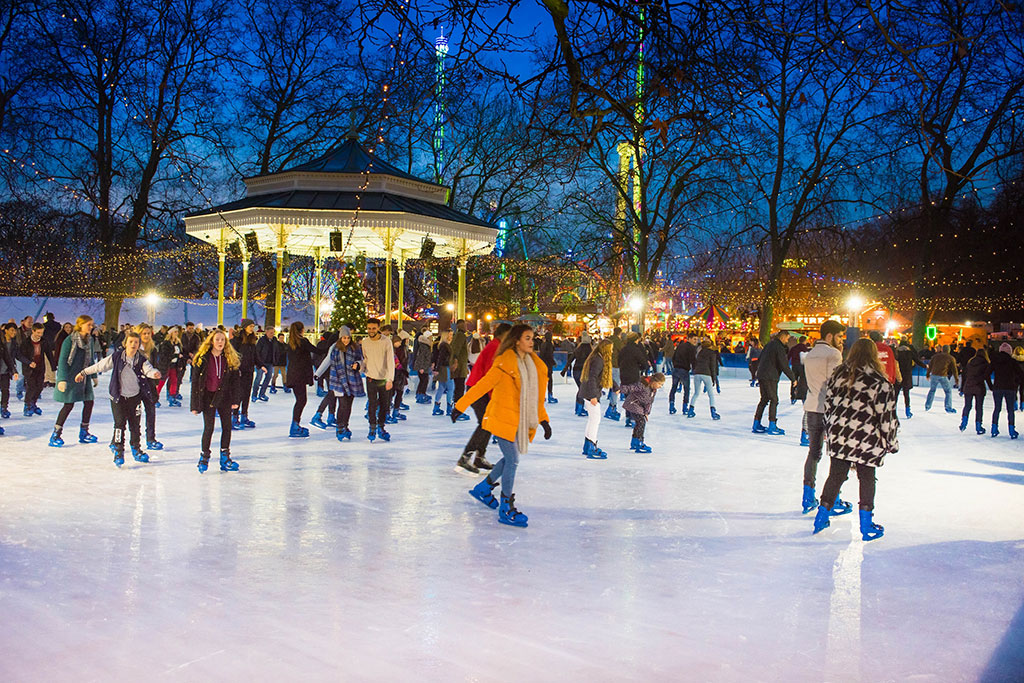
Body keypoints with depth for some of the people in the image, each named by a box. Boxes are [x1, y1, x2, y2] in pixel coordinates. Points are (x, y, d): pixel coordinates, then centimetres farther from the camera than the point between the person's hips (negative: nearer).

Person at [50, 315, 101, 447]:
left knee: (89, 402, 5)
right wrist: (62, 379, -21)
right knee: (69, 404, -8)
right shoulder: (70, 340, -13)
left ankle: (84, 433, 17)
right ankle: (55, 435, 2)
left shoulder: (89, 340, 7)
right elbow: (62, 360, -15)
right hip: (70, 377, -7)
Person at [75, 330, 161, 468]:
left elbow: (148, 369, -21)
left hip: (135, 397, 2)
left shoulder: (141, 360, -5)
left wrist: (155, 373, -45)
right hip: (118, 397, -2)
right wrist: (84, 373, 9)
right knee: (120, 424, -5)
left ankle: (136, 449, 24)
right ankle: (118, 451, 6)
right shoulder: (117, 357, -8)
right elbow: (101, 365, 2)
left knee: (135, 425, 10)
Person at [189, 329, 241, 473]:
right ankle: (204, 457, 16)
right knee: (209, 428, -2)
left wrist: (235, 400, -4)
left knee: (227, 426, 5)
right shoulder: (203, 359, -6)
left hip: (224, 396, 3)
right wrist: (195, 404, -8)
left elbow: (235, 380, 3)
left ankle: (225, 458, 17)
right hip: (208, 396, -3)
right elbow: (195, 381, -5)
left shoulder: (230, 359, 1)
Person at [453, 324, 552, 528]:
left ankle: (483, 488, 36)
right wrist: (461, 406, -8)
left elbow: (536, 396, 15)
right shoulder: (505, 364, -14)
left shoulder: (534, 364, 8)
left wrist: (543, 419, 9)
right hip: (504, 419, -7)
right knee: (512, 461, -8)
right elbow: (482, 386, -10)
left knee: (511, 459, 15)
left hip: (521, 421, 7)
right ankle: (506, 509, 3)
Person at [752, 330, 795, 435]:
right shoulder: (779, 347, -12)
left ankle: (756, 424, 13)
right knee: (774, 400, -3)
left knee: (764, 399, 13)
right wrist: (793, 378, -5)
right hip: (770, 378, -9)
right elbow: (784, 365, -13)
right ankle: (772, 427, -3)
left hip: (761, 376, 9)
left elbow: (759, 360, 23)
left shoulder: (769, 344, 16)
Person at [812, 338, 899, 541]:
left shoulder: (838, 375, 3)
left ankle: (822, 517, 21)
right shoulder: (881, 383, -9)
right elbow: (887, 417, -7)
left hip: (839, 435, 4)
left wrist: (830, 433, 19)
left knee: (835, 475, 14)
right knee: (867, 479, 10)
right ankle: (866, 526, 15)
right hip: (866, 439, -3)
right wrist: (891, 442, 5)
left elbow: (829, 405, 9)